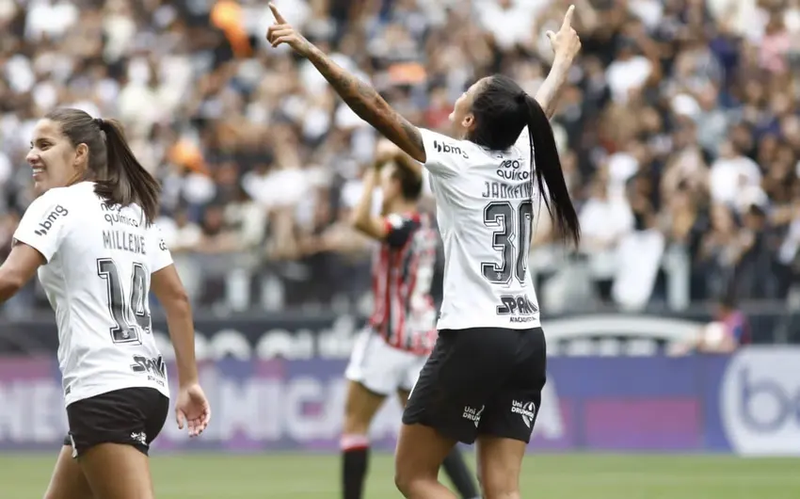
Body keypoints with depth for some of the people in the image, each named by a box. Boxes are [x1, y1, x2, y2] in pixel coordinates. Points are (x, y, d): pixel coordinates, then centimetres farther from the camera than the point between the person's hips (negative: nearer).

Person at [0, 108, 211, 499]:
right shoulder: (135, 211, 18)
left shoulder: (58, 204, -5)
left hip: (105, 396, -9)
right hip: (147, 388, 9)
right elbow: (177, 298, 17)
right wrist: (189, 382, 18)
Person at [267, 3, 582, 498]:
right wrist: (564, 54, 50)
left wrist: (310, 50, -9)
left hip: (473, 340, -6)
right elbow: (544, 104, 30)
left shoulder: (456, 160, -8)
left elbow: (375, 107, -11)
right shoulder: (525, 156, 8)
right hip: (527, 341, 6)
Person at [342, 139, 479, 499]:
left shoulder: (401, 227, -14)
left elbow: (361, 220, -33)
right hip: (422, 337, 8)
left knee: (355, 423, 1)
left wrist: (371, 177, -21)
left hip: (391, 334, -8)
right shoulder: (424, 227, 11)